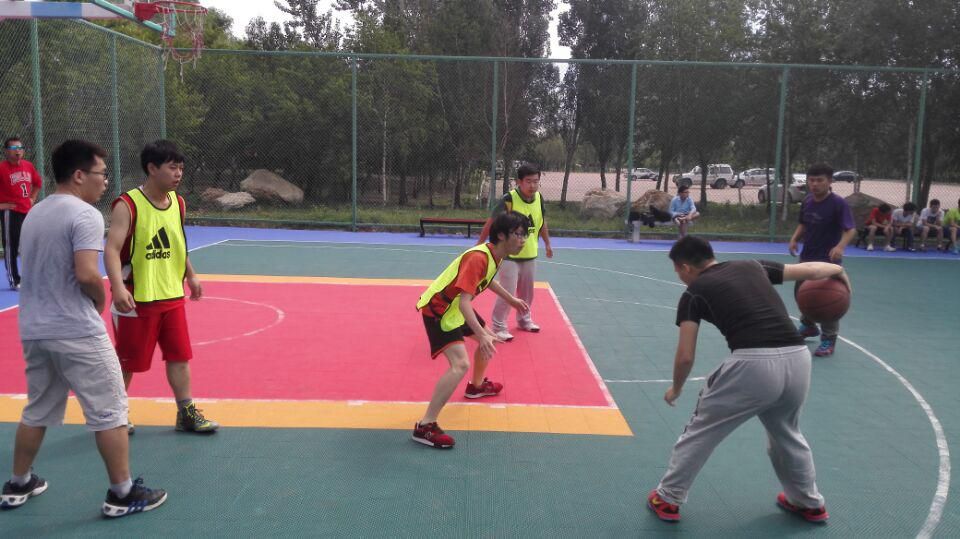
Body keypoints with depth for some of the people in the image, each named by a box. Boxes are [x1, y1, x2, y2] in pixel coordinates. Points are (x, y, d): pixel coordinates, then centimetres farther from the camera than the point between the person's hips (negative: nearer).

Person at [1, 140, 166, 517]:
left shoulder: (35, 212, 12)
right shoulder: (85, 214, -15)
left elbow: (42, 270, 18)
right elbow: (87, 274, -25)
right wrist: (101, 300, -5)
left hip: (34, 330, 9)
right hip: (77, 333, -8)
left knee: (37, 411, 22)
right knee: (110, 411, 1)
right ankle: (122, 494, 7)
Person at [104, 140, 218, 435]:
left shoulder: (178, 203, 4)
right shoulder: (128, 205, -16)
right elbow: (112, 250, -23)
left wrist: (191, 276, 19)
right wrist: (118, 287, -35)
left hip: (172, 296, 6)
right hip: (137, 299, -6)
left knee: (180, 356, 8)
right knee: (127, 362, 9)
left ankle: (186, 413, 19)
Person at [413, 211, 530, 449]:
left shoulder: (497, 255, -1)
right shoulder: (478, 258, -31)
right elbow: (464, 302, -37)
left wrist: (512, 299, 31)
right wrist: (481, 335, -45)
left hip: (456, 306, 10)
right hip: (438, 309, -10)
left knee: (490, 341, 26)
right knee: (460, 364, -25)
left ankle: (477, 386, 53)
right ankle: (425, 426, -21)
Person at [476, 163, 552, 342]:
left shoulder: (539, 198, -4)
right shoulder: (509, 199, -21)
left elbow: (542, 222, 13)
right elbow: (491, 223, -14)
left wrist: (547, 244, 19)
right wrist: (479, 244, -14)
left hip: (530, 255, 6)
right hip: (509, 255, -6)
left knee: (527, 292, 20)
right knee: (507, 293, -6)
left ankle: (524, 319, 41)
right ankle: (498, 326, 10)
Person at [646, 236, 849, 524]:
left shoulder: (695, 292, 7)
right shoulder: (752, 267, 20)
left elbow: (686, 356, 4)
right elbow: (810, 270, 28)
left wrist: (676, 389, 23)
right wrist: (839, 269, 50)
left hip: (754, 363, -5)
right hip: (797, 359, 6)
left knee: (699, 432, 16)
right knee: (787, 433, 34)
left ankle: (667, 499, 28)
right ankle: (809, 503, 48)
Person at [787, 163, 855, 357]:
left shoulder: (838, 203, -18)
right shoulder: (807, 201, 2)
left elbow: (851, 229, -23)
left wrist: (840, 246, -41)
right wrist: (794, 238, -1)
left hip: (828, 260, -7)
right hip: (806, 257, 7)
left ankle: (829, 340, 9)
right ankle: (808, 326, 43)